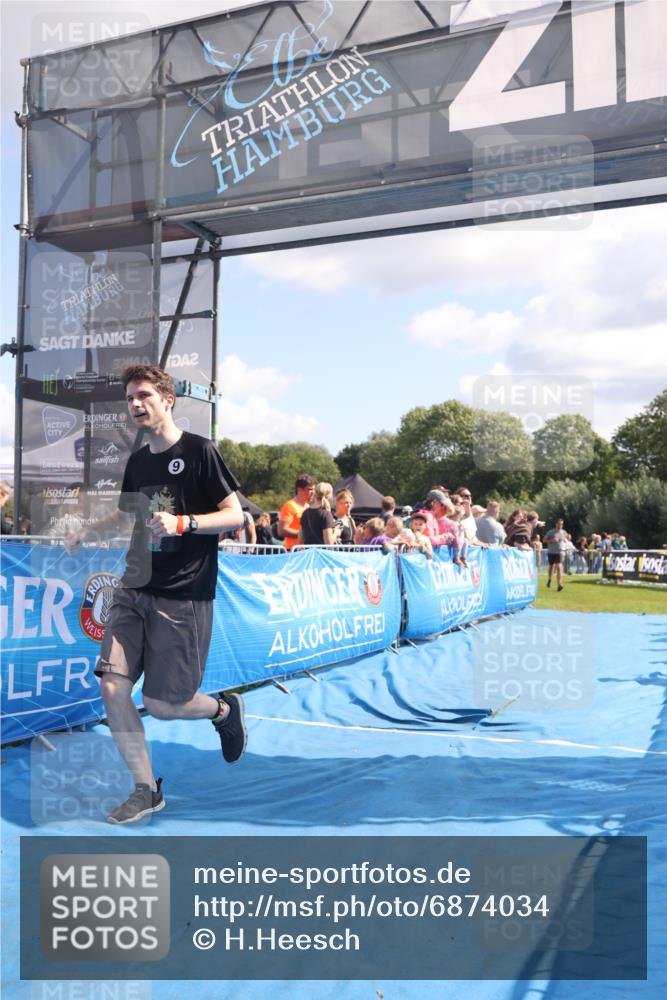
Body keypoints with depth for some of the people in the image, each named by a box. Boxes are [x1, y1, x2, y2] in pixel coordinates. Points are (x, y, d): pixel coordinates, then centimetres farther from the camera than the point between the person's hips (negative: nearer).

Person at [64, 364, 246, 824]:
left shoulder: (200, 450, -8)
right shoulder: (137, 461, 12)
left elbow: (235, 516, -11)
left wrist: (182, 523, -24)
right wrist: (86, 532, 15)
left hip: (184, 597, -6)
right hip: (135, 590, 6)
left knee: (160, 705, -3)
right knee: (113, 689, -4)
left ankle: (225, 710, 30)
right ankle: (147, 790, 14)